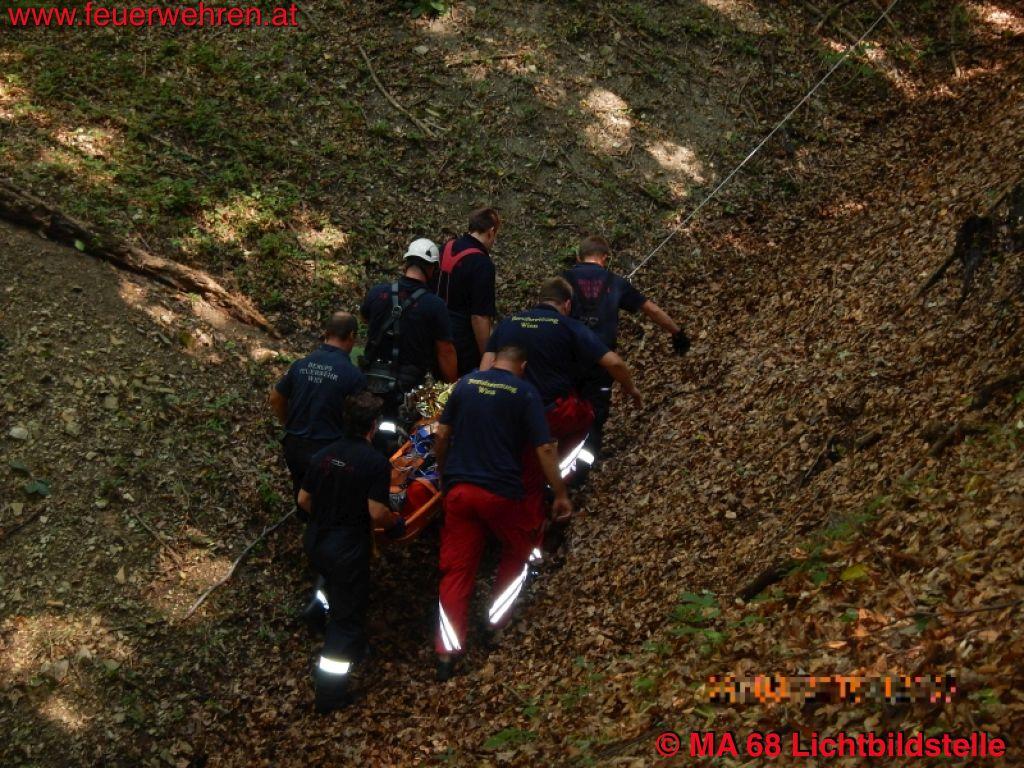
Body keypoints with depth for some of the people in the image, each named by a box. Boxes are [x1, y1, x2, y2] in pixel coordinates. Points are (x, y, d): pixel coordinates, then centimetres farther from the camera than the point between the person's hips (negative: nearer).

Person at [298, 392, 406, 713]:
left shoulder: (323, 455, 1)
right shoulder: (376, 463, -18)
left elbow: (303, 499, 6)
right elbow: (376, 512, -20)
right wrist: (396, 523, 0)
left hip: (315, 542, 7)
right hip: (348, 549, -6)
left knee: (340, 600, 29)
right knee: (346, 614, 5)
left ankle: (352, 648, 49)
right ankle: (329, 692, 7)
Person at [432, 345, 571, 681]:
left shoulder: (466, 383, 7)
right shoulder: (525, 392, -4)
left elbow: (441, 435, 10)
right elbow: (544, 448, -9)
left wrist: (444, 473, 24)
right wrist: (560, 494, -2)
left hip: (458, 488, 3)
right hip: (500, 491, -3)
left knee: (456, 568, 6)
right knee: (517, 546, 26)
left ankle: (446, 652, 1)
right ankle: (498, 616, 29)